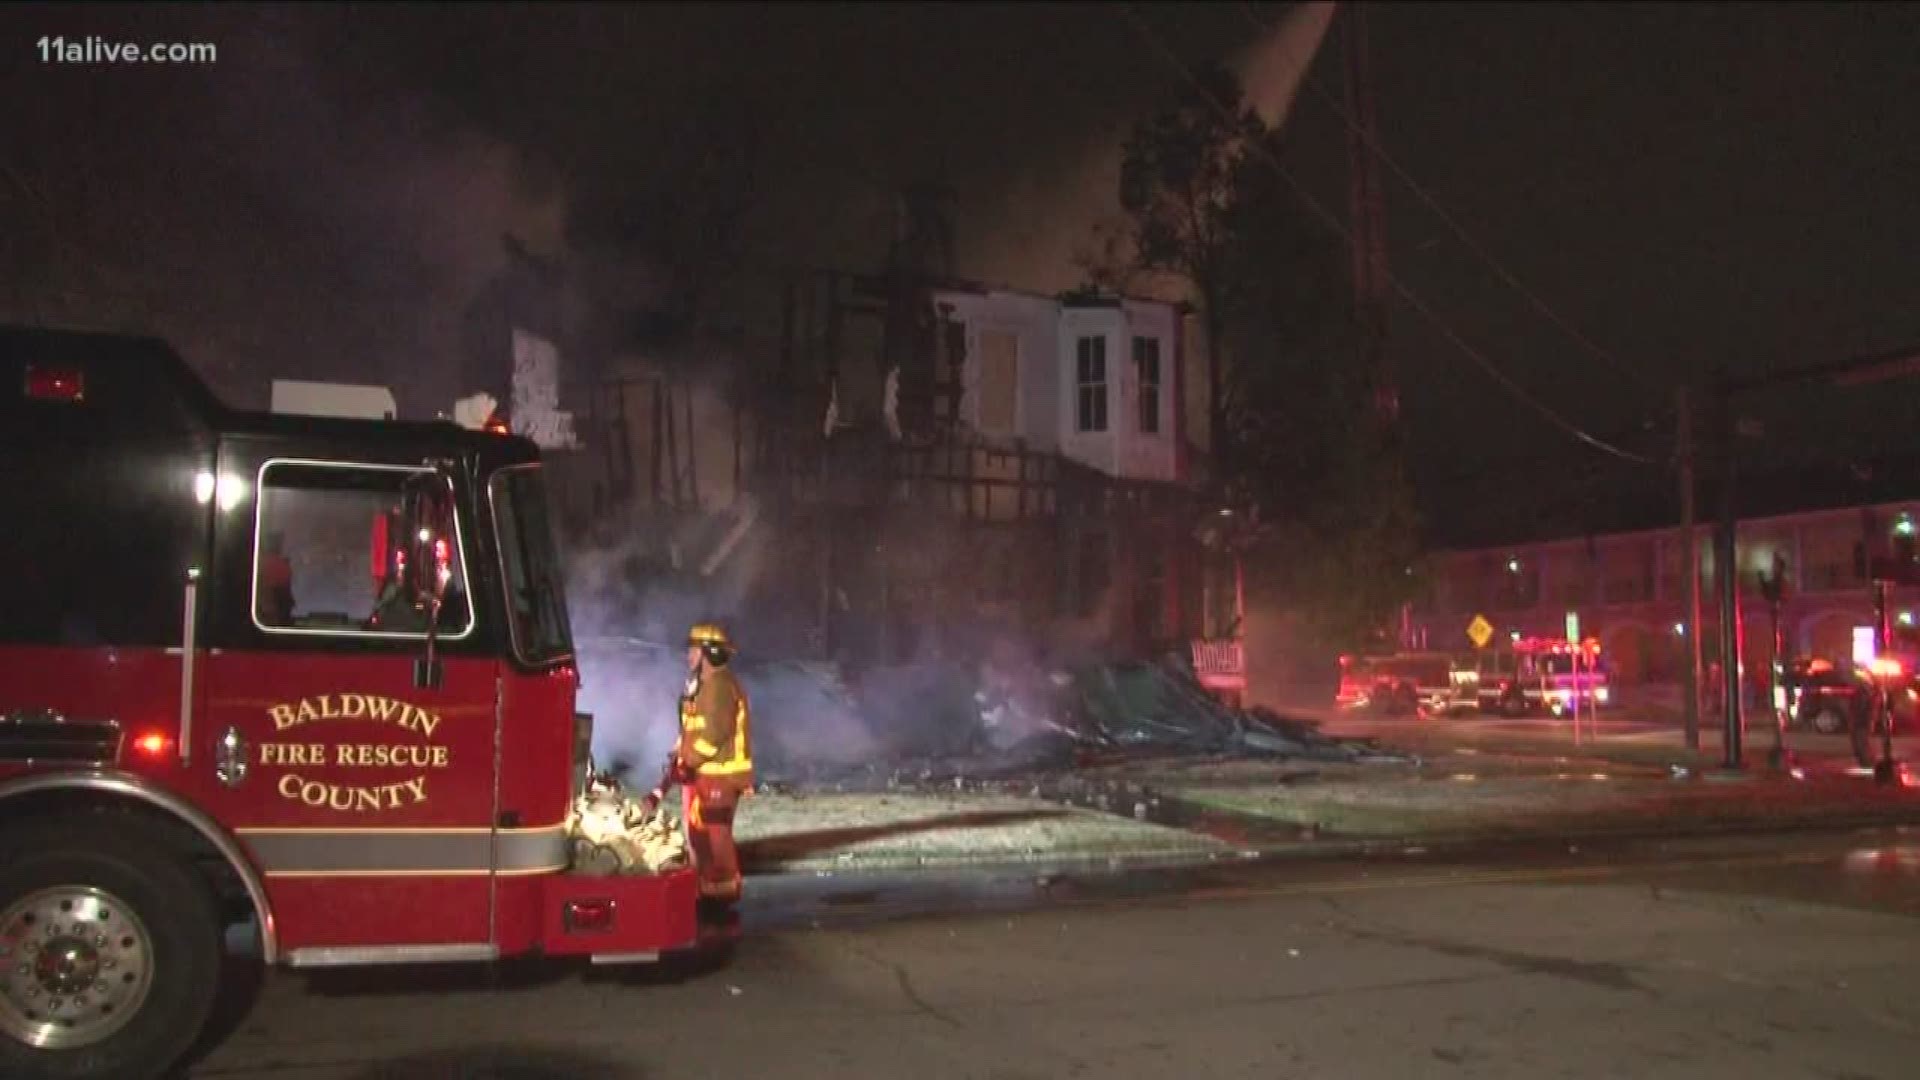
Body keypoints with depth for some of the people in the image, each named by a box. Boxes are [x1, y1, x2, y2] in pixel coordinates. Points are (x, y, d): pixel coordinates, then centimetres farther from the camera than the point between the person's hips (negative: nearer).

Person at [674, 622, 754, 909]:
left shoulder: (720, 685, -16)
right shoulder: (702, 685, 17)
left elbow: (715, 732, -23)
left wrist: (688, 761, -16)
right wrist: (681, 755, 10)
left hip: (719, 774, -10)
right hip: (703, 773, 10)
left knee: (715, 834, -8)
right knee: (699, 833, 14)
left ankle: (724, 891, -2)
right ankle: (708, 889, 22)